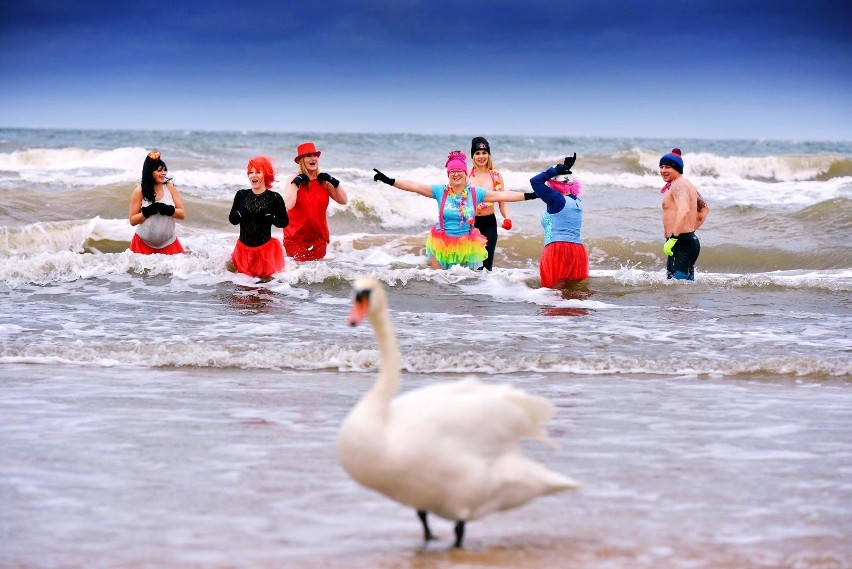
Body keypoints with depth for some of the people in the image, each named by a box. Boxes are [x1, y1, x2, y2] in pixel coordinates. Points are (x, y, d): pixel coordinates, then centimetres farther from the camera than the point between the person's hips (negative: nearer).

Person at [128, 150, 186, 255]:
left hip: (168, 243, 1)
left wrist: (168, 210, -19)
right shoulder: (139, 191, -6)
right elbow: (132, 221, -4)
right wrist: (147, 212, -20)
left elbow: (182, 214, -1)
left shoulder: (170, 187, -1)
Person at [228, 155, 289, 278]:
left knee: (266, 277, 3)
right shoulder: (241, 195, 1)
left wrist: (268, 218, -24)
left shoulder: (274, 198, -8)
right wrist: (241, 213, -18)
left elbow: (284, 222, -7)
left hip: (265, 249, -3)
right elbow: (232, 219, 3)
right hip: (244, 249, 3)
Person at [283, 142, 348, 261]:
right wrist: (296, 183, -22)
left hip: (318, 236, 4)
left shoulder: (324, 180, 3)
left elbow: (343, 201, 2)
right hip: (296, 237, -4)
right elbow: (288, 205, -24)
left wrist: (334, 182, -7)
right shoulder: (295, 179, -9)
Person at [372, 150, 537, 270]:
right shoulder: (440, 191, -2)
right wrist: (389, 181, -14)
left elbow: (502, 195, -2)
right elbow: (414, 186, -6)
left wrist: (529, 196, -7)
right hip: (442, 246, 0)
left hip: (467, 247, 0)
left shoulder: (475, 193, -1)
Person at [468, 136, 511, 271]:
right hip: (470, 222, -1)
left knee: (487, 264, 3)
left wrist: (507, 218, -12)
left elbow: (502, 203, 6)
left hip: (489, 223, 1)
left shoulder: (496, 176, 3)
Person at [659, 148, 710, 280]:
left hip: (682, 243, -11)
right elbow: (704, 208, 33)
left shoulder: (678, 185, -12)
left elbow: (684, 210, -29)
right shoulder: (687, 184, 21)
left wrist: (672, 238, -33)